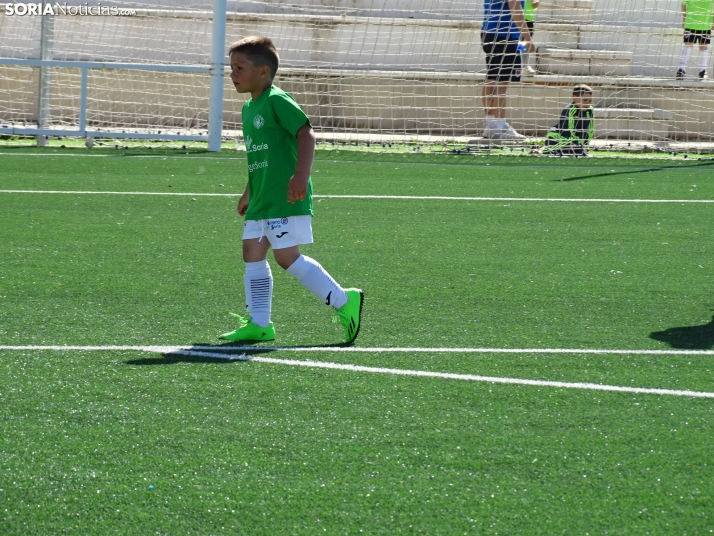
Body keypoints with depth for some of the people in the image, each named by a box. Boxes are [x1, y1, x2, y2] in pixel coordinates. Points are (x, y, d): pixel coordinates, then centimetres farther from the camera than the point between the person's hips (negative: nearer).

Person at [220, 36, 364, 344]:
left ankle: (344, 302, -1)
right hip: (261, 201, 10)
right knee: (252, 253, 5)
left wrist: (301, 176, -30)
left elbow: (306, 134, -20)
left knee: (287, 257, -11)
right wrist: (249, 193, 29)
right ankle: (258, 324, 7)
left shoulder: (277, 101, -11)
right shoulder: (249, 108, 18)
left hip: (285, 198, -10)